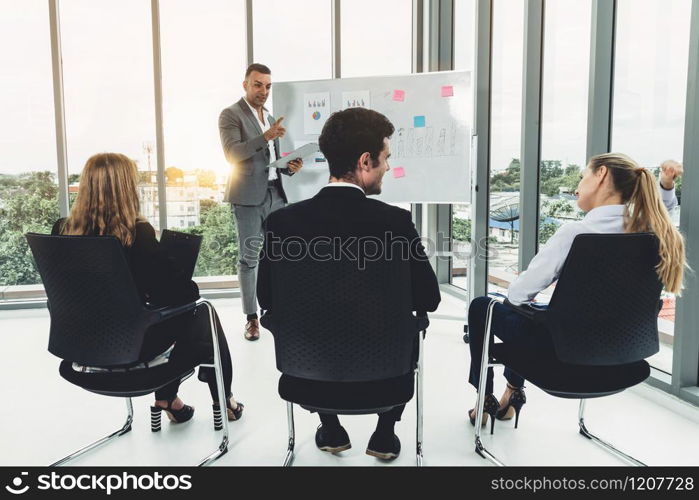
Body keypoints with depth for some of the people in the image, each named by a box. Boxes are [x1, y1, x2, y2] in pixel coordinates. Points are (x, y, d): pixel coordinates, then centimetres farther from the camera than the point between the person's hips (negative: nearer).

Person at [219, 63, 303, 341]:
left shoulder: (270, 118, 19)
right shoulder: (231, 115, -3)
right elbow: (232, 153, -17)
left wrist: (289, 166, 2)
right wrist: (265, 137, -28)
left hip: (275, 193, 6)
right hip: (248, 196, -6)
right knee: (249, 257, -1)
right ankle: (251, 317, 8)